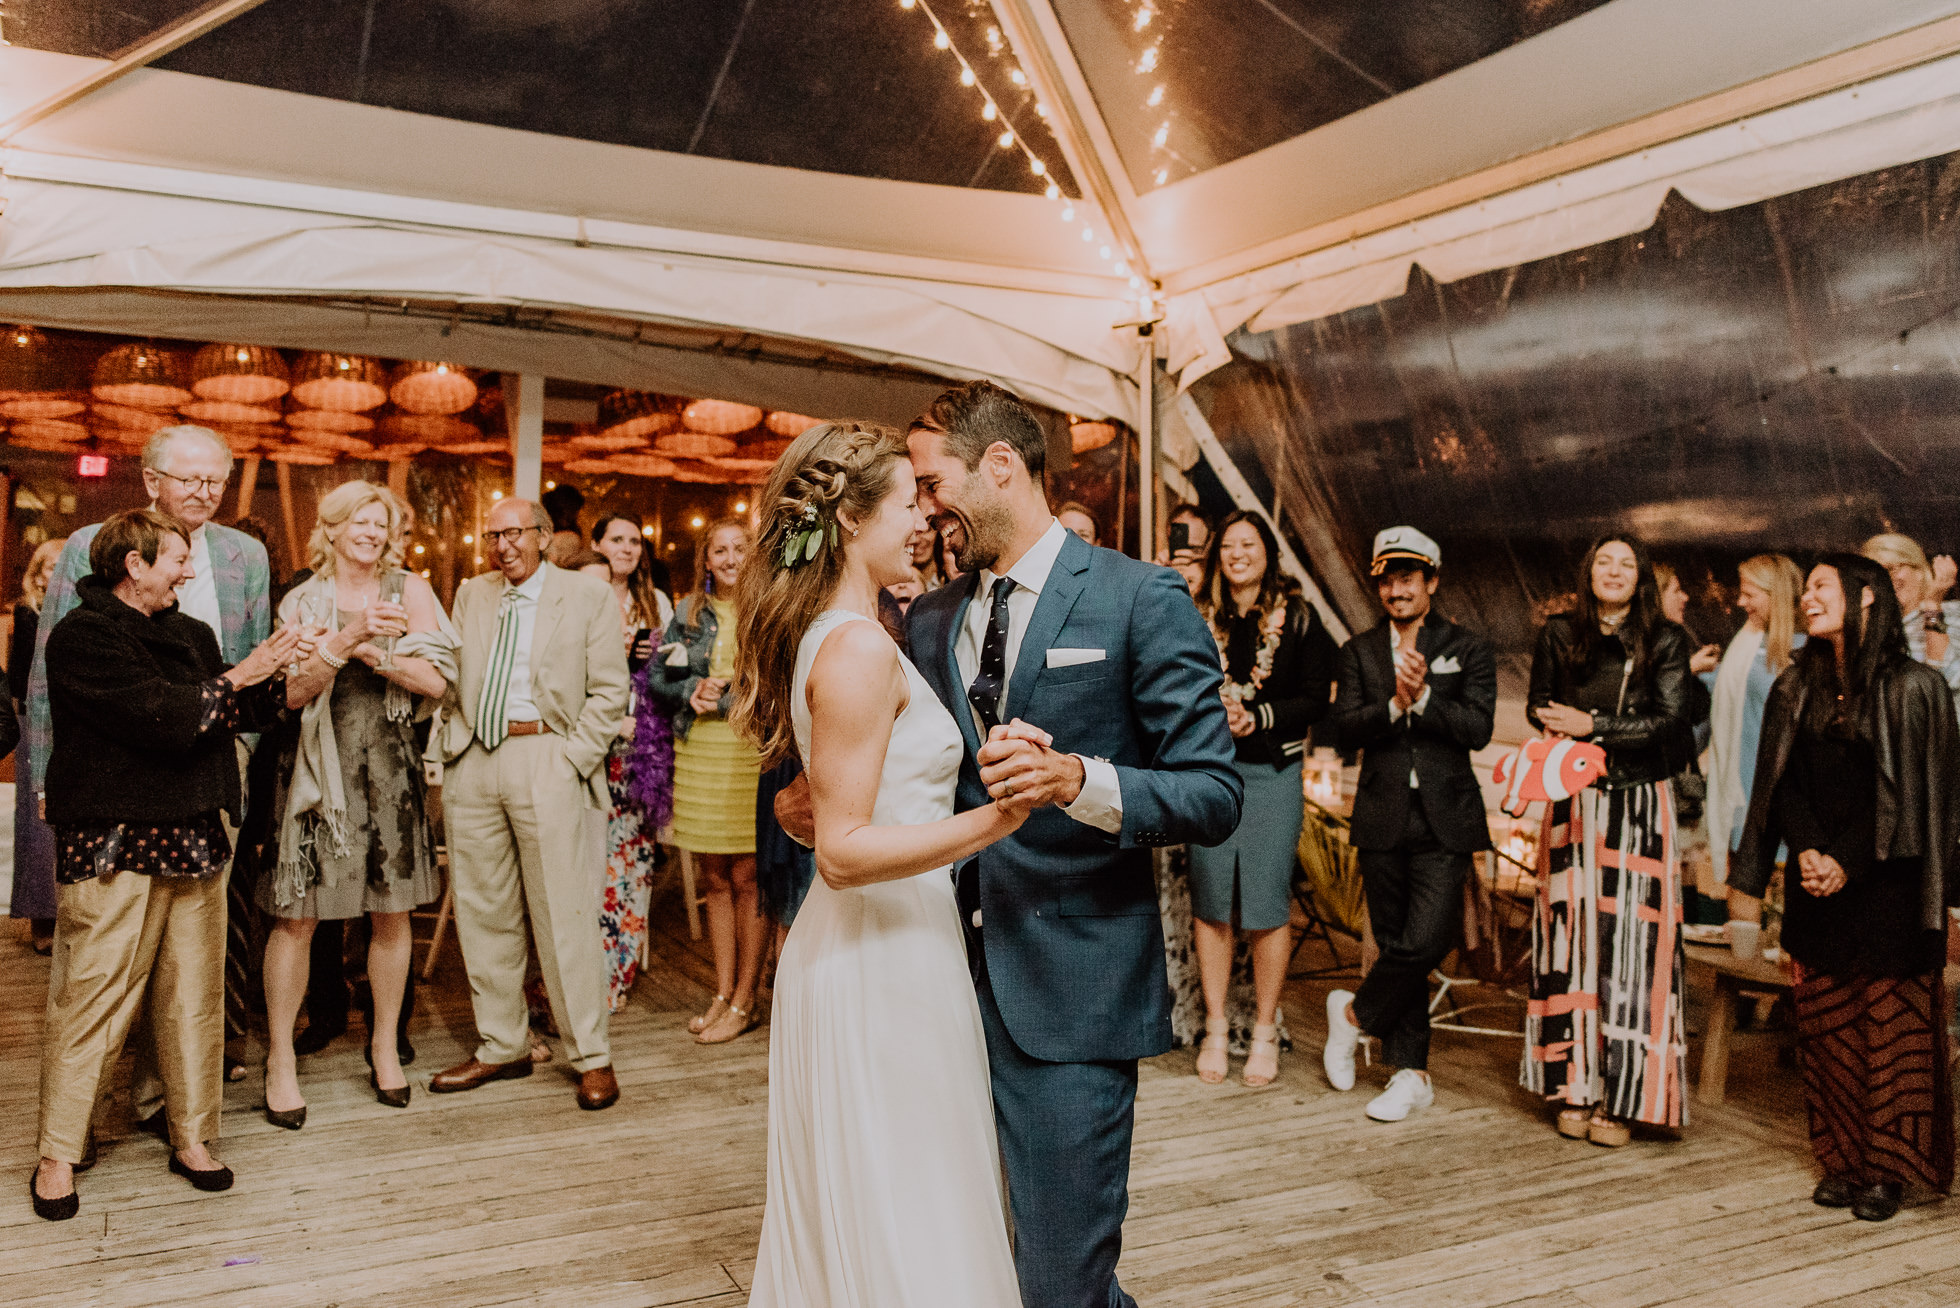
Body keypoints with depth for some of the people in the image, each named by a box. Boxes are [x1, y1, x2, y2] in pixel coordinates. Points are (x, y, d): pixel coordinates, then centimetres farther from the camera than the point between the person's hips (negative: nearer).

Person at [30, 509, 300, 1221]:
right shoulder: (81, 636, -8)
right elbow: (162, 718, -18)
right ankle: (58, 1155, 13)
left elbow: (239, 713, 14)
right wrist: (236, 678, -9)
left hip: (194, 841, 7)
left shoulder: (193, 635, 16)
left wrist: (274, 671, -2)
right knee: (91, 999, -1)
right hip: (112, 844, -6)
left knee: (196, 995, 9)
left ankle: (191, 1138, 19)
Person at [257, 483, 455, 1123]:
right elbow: (292, 691, -9)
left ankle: (385, 1045, 24)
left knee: (392, 914, 8)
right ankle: (280, 1058, 12)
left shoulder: (409, 592, 5)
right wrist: (347, 640, -21)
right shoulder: (303, 601, 2)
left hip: (390, 770, 2)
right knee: (297, 916, -2)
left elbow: (436, 683, -3)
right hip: (320, 768, -2)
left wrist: (376, 652, -15)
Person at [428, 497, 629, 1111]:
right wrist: (453, 747, 5)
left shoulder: (589, 596, 1)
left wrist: (573, 760, -10)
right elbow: (451, 679, 17)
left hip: (545, 764, -5)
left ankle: (592, 1057, 8)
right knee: (483, 910, 10)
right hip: (473, 761, 5)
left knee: (564, 912, -3)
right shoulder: (472, 596, 15)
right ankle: (502, 1047, 23)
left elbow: (608, 691, -2)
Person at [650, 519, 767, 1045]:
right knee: (714, 879, 10)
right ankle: (723, 994, 20)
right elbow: (658, 680, 14)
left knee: (747, 878, -2)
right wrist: (692, 692, -5)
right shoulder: (688, 614, 12)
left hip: (754, 750, -4)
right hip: (699, 752, 4)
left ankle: (744, 1001, 9)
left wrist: (726, 692, -13)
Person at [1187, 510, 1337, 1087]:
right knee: (1210, 900, 2)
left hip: (1273, 770, -2)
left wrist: (1259, 716, -12)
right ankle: (1215, 1028, 14)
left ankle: (1265, 1032, 12)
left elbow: (1317, 698, 1)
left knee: (1268, 904, -2)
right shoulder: (1197, 620, 10)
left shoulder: (1298, 619, 5)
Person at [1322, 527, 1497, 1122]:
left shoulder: (1469, 649, 5)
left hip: (1445, 820, -2)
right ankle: (1411, 1074, 19)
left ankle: (1355, 1013, 13)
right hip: (1383, 819, 2)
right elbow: (1344, 728, -3)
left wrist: (1422, 697, -18)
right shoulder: (1359, 652, 9)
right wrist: (1394, 703, -19)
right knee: (1396, 944, 7)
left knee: (1426, 940, -13)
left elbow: (1478, 728, -6)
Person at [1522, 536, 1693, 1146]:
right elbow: (1538, 707, 10)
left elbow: (1671, 721, -6)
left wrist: (1593, 727, -13)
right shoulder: (1559, 634, 8)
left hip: (1639, 807, -1)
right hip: (1574, 804, 1)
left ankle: (1621, 1095, 1)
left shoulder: (1665, 641, 3)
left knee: (1630, 942, -5)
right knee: (1573, 937, 0)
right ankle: (1576, 1088, 7)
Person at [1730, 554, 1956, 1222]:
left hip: (1887, 885, -5)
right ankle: (1842, 1161, 17)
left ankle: (1889, 1168, 11)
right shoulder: (1796, 688, 9)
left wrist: (1847, 863, -13)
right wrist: (1807, 852, -8)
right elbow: (1785, 782, 7)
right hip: (1815, 883, 5)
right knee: (1825, 1023, 7)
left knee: (1891, 1024, -1)